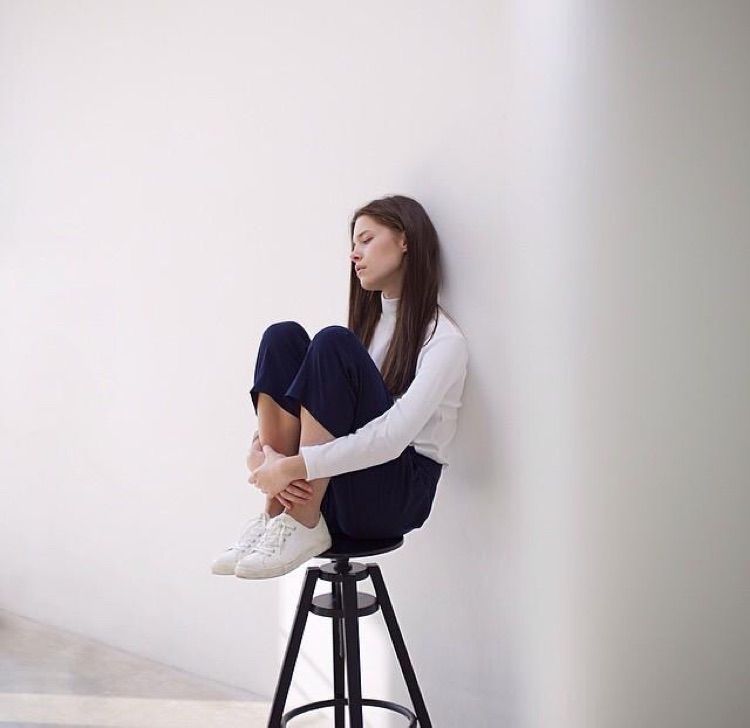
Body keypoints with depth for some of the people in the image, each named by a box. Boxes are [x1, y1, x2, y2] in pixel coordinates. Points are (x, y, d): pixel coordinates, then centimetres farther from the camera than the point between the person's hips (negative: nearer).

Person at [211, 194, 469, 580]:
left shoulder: (443, 339, -7)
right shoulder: (369, 321, 17)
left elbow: (390, 439, -22)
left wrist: (293, 465, -28)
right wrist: (262, 453, -12)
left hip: (396, 493, -6)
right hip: (326, 485, 6)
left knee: (334, 344, -26)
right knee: (283, 337, -12)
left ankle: (303, 525, -25)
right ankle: (275, 512, -18)